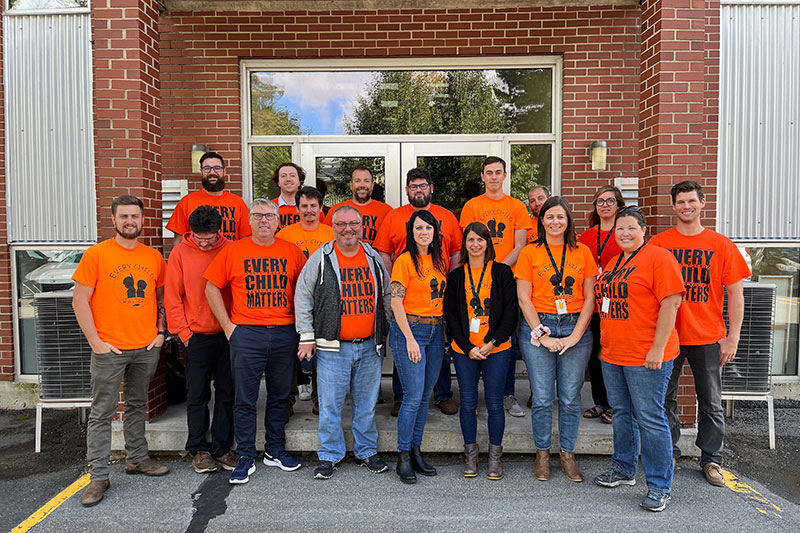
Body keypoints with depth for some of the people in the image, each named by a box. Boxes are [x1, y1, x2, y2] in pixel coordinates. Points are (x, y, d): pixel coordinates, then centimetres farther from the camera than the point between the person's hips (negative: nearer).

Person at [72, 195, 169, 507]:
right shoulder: (96, 254, -5)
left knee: (137, 406, 16)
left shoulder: (154, 257, 7)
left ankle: (137, 459, 31)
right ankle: (99, 475, 12)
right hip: (109, 349, -4)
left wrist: (161, 332, 6)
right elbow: (80, 301, -6)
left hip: (147, 348, 4)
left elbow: (161, 297, 16)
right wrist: (96, 342, -10)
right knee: (102, 411, 3)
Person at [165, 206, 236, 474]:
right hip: (196, 337, -1)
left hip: (228, 334, 1)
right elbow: (172, 298, 1)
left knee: (227, 392, 7)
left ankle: (222, 448, 19)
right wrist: (184, 332, -4)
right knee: (198, 394, 6)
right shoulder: (180, 253, -1)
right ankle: (199, 449, 20)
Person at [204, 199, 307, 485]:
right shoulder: (233, 251, 1)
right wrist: (227, 326, -1)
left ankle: (275, 450, 27)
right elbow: (212, 287, 4)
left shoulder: (292, 251, 6)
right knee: (245, 399, 3)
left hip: (285, 333, 2)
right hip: (246, 334, -2)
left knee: (280, 396, 12)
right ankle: (246, 457, 16)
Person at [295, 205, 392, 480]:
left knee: (367, 404, 13)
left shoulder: (373, 258, 7)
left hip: (370, 346, 3)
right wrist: (307, 338, -3)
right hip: (332, 347, -2)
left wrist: (383, 331, 13)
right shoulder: (321, 259, -3)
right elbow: (302, 299, 0)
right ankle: (330, 456, 20)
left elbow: (386, 295, 16)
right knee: (330, 405, 4)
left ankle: (367, 452, 29)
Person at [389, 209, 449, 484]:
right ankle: (403, 457, 8)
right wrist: (410, 339, -15)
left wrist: (444, 331, 10)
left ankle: (415, 451, 22)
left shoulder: (440, 260, 11)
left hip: (436, 331, 6)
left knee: (425, 396, 10)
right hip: (409, 329, -6)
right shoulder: (405, 261, -8)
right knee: (413, 397, -6)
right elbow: (396, 302, -12)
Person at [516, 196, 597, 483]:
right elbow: (524, 298, -1)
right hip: (538, 327, -1)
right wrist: (542, 335, -8)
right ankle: (542, 454, 20)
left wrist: (575, 335, -5)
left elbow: (589, 298, 4)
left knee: (571, 397, 5)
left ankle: (568, 454, 22)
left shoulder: (582, 252, 8)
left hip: (575, 328, 2)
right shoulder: (530, 252, 3)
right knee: (542, 397, 2)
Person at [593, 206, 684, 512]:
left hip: (646, 357, -8)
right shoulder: (613, 263, 15)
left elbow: (671, 303, -16)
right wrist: (604, 344, 18)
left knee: (649, 418, -1)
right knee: (621, 413, 17)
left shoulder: (659, 258, -9)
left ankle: (659, 486, 12)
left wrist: (658, 348, -20)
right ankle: (623, 469, 33)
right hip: (612, 355, 8)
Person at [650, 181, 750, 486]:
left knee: (711, 402, 10)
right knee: (665, 397, 10)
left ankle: (711, 459, 25)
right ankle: (668, 452, 26)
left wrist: (732, 338, -4)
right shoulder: (658, 243, 1)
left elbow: (735, 294, 1)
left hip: (708, 337, 0)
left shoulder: (721, 245, 0)